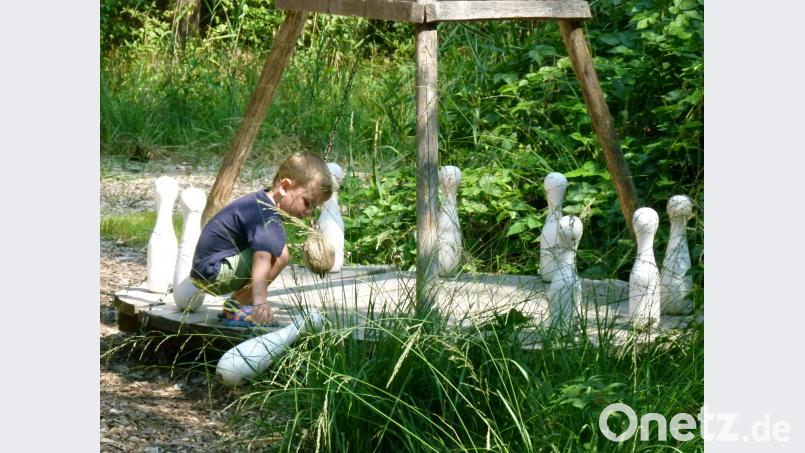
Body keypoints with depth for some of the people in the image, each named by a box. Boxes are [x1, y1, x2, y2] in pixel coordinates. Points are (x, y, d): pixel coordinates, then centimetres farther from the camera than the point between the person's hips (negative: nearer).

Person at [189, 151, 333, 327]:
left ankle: (234, 305, 16)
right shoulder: (267, 217, -23)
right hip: (211, 273, -11)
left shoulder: (261, 200, 10)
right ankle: (235, 307, -14)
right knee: (280, 255, -22)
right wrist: (260, 300, -51)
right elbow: (262, 257, -39)